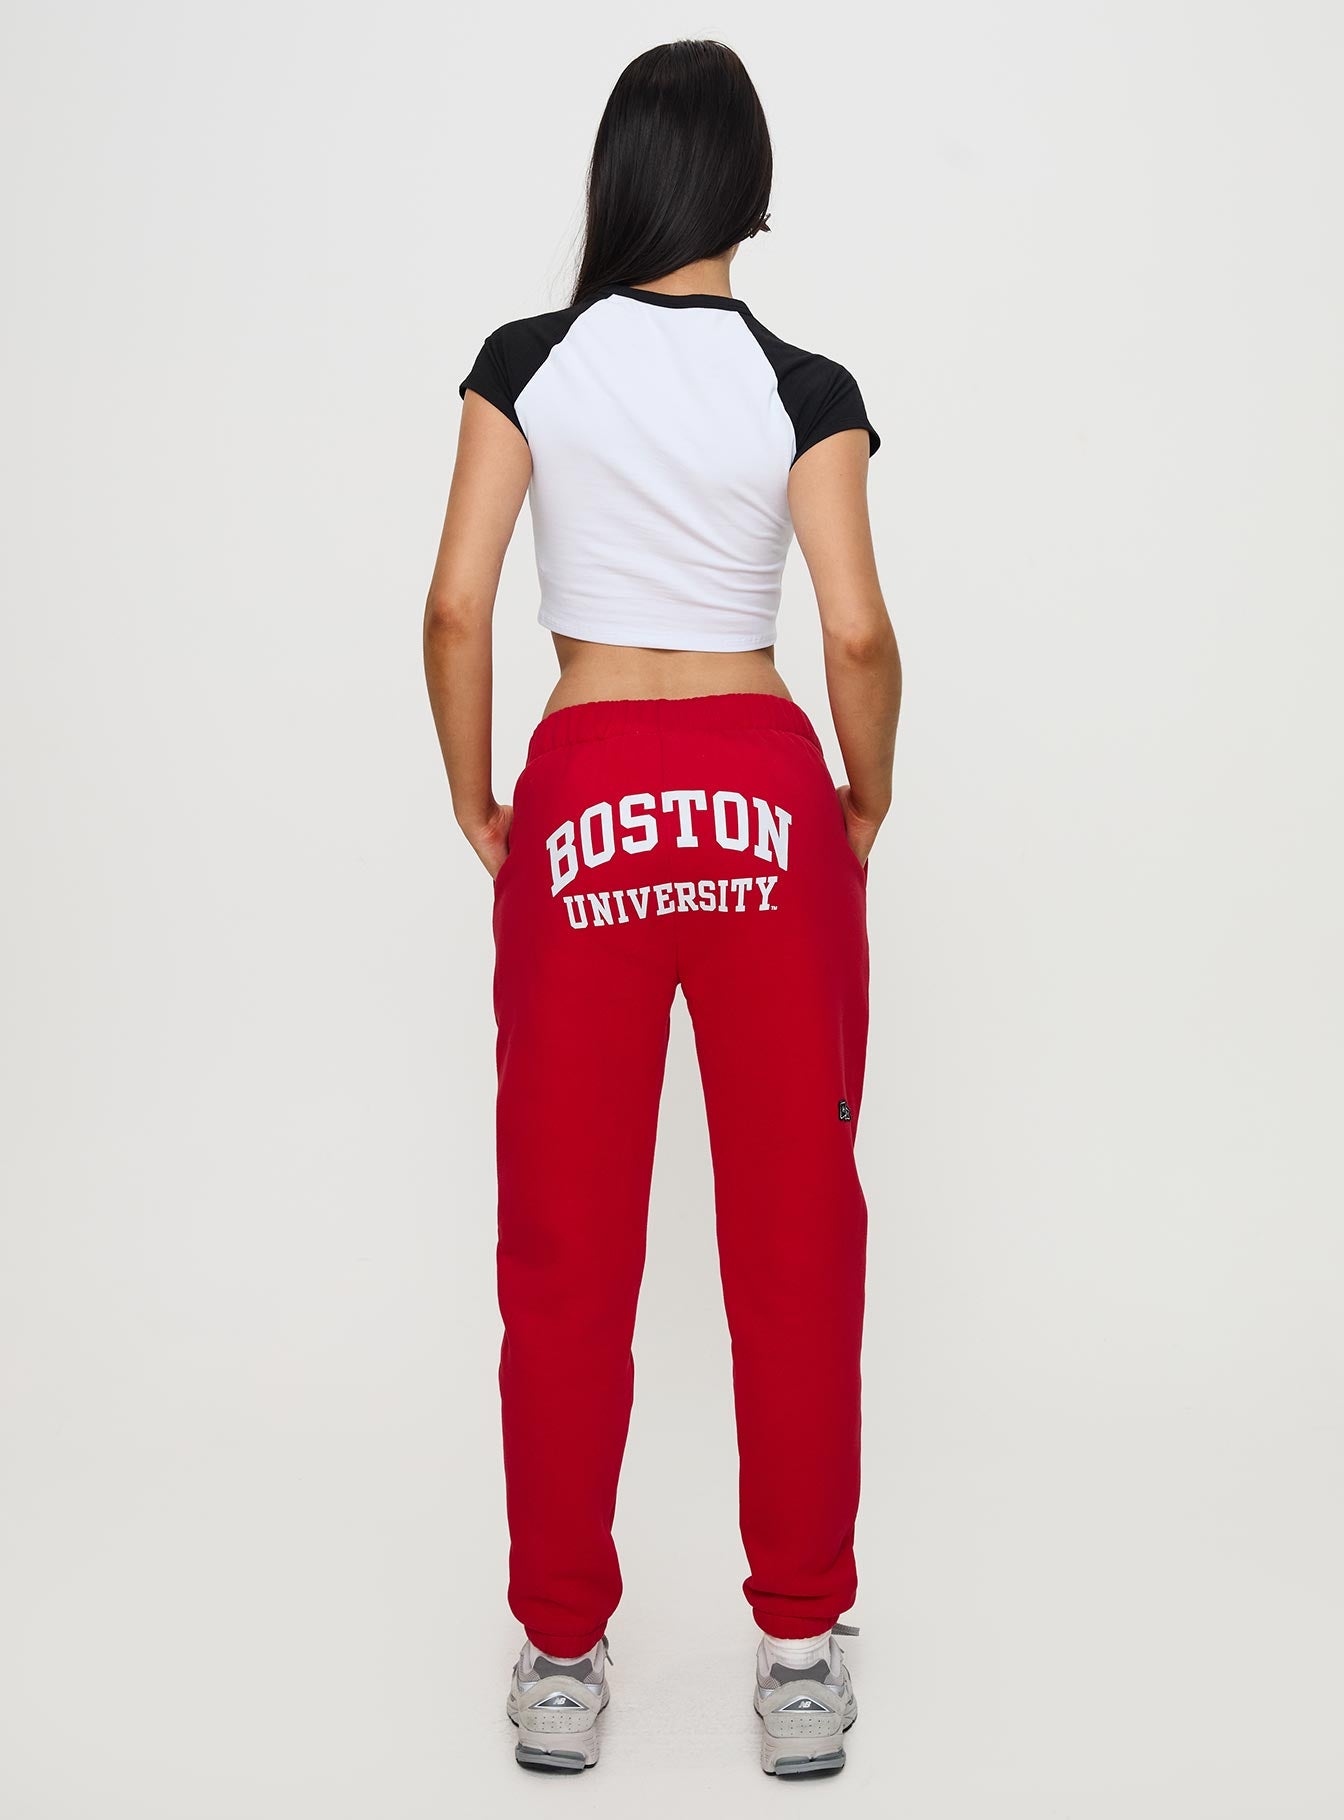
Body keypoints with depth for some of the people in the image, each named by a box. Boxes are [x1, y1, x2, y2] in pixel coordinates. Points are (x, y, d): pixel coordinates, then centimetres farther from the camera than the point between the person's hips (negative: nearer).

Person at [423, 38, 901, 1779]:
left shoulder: (526, 364, -1)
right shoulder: (805, 388, -3)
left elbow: (456, 609, -5)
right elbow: (857, 634, -9)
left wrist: (474, 803, 9)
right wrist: (867, 803, 8)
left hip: (584, 798, 1)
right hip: (764, 792, 0)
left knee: (568, 1244, 8)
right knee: (795, 1232, 9)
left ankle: (562, 1653, 18)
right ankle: (802, 1648, 17)